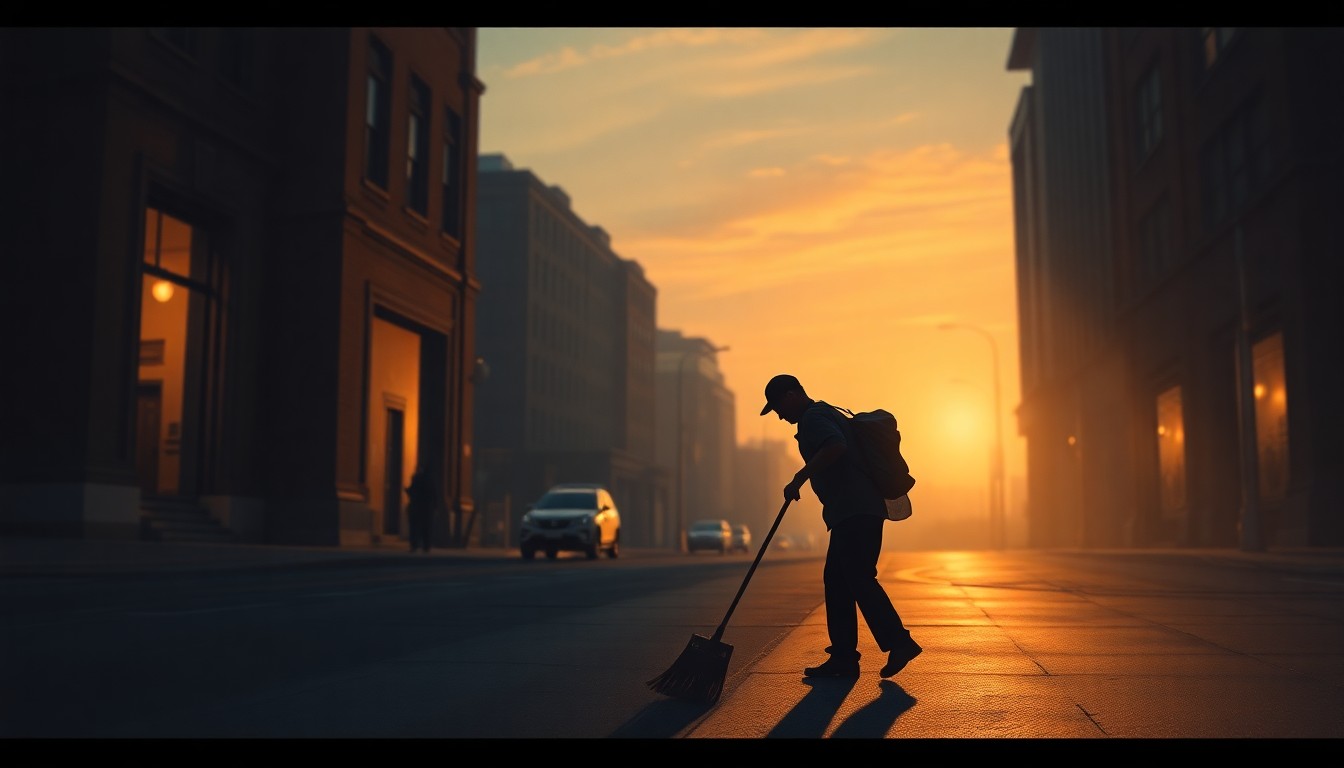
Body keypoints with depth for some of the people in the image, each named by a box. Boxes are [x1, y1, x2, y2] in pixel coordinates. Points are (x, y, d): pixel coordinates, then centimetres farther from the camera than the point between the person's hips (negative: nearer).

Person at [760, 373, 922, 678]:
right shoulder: (827, 413, 24)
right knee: (836, 580, 9)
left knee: (859, 579, -13)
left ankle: (899, 642, -12)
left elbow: (835, 447, -27)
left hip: (855, 512, -11)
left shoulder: (813, 418, -8)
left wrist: (799, 477, -24)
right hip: (855, 512, 11)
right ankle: (843, 657, 9)